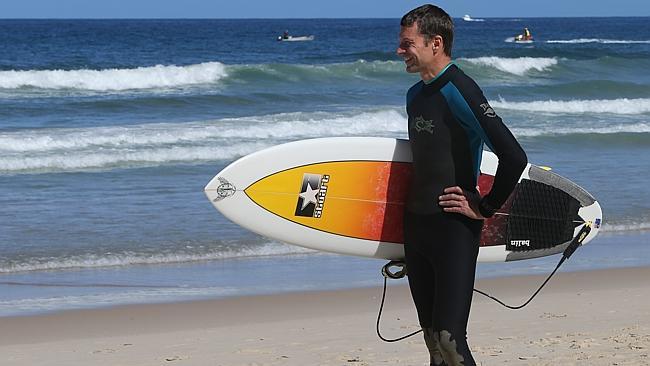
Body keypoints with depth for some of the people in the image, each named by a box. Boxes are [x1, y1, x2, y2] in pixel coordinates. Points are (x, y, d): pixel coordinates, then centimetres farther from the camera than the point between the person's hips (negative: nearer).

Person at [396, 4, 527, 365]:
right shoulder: (415, 95, 12)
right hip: (416, 225, 9)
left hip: (454, 229, -9)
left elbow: (514, 157, -22)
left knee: (449, 337, -15)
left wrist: (485, 207, -13)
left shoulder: (460, 92, -15)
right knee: (431, 334, 11)